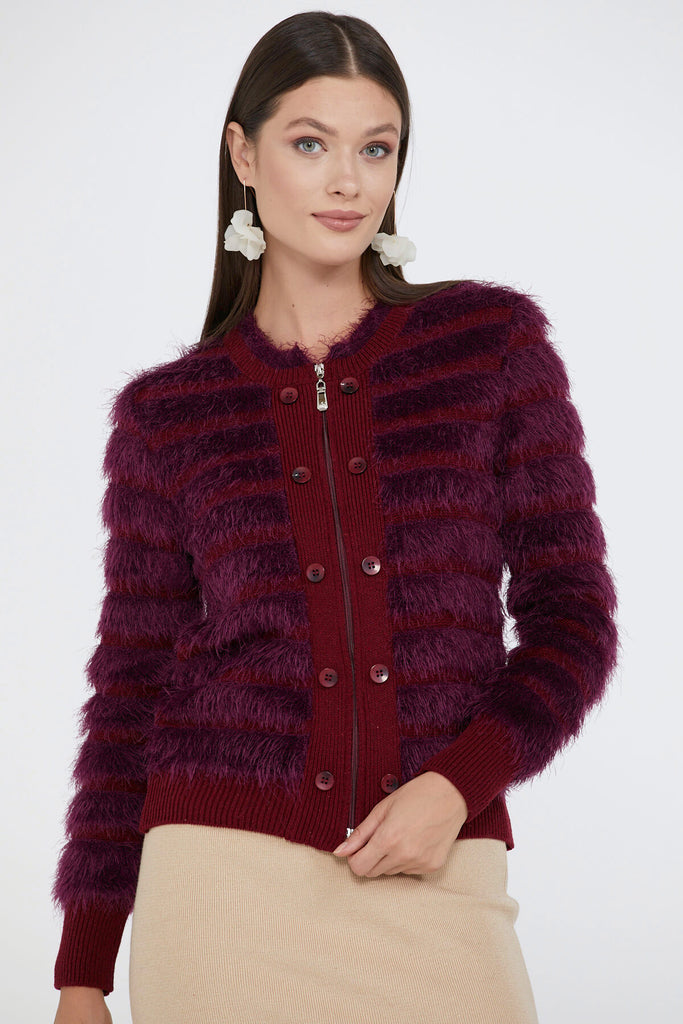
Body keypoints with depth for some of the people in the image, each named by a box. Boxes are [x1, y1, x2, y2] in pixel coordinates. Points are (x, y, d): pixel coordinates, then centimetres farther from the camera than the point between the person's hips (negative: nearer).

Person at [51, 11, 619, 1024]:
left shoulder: (493, 341, 3)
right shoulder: (168, 411, 4)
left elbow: (573, 617, 4)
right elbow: (133, 687, 7)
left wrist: (459, 784, -13)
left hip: (438, 888, 0)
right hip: (228, 881, 0)